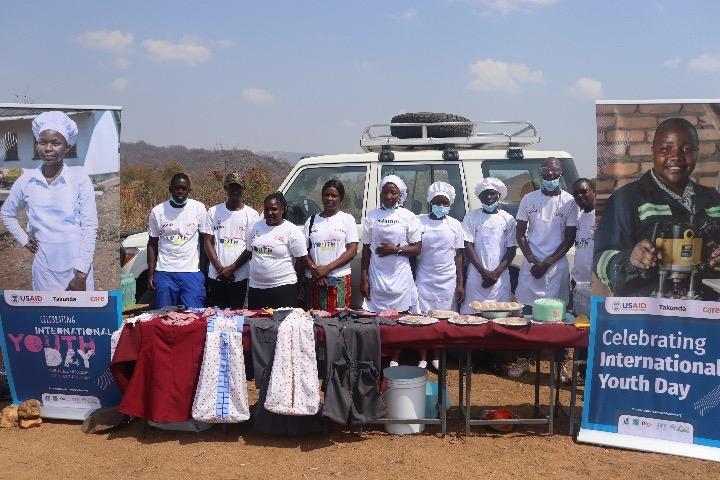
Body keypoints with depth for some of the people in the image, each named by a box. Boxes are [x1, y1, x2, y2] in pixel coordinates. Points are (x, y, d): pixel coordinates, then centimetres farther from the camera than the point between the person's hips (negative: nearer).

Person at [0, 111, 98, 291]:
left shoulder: (80, 178, -7)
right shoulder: (26, 180, 2)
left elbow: (90, 225, -9)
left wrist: (81, 274, -12)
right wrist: (24, 240, 6)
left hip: (76, 264, -2)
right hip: (44, 266, 3)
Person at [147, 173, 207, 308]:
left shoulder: (199, 208, 0)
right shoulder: (158, 211, 3)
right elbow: (152, 244, 8)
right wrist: (150, 275, 2)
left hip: (192, 273, -1)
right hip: (165, 273, 1)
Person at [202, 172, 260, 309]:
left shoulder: (252, 214, 1)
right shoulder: (214, 211, 6)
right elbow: (208, 242, 4)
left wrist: (231, 268, -9)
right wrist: (220, 268, -7)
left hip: (239, 277, -1)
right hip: (216, 277, 1)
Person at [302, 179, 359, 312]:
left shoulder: (347, 219, 3)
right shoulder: (312, 220, 12)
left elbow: (352, 250, -4)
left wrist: (327, 268, -12)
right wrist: (314, 269, -9)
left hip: (339, 279, -2)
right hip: (314, 279, 3)